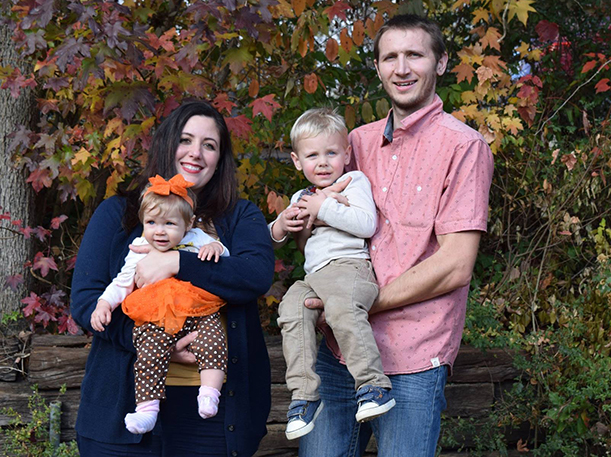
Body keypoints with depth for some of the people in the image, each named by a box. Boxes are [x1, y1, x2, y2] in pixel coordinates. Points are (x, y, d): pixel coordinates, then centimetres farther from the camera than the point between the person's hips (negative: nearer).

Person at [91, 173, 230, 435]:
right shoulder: (139, 250, 15)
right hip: (155, 320, 0)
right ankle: (147, 409, -17)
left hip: (198, 313, 0)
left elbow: (224, 255, 17)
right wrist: (104, 304, 4)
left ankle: (209, 394, -23)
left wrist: (215, 247, -6)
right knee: (149, 354, -22)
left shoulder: (196, 240, 15)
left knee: (212, 341, -27)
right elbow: (121, 284, 19)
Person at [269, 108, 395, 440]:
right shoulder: (301, 198, 31)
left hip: (348, 265, -6)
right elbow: (272, 240, 37)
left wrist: (325, 209, -7)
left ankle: (374, 385, -36)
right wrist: (280, 227, 13)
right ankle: (304, 395, -25)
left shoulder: (353, 182, 10)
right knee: (292, 311, -25)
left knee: (342, 309, -37)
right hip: (313, 276, 6)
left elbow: (367, 224, -9)